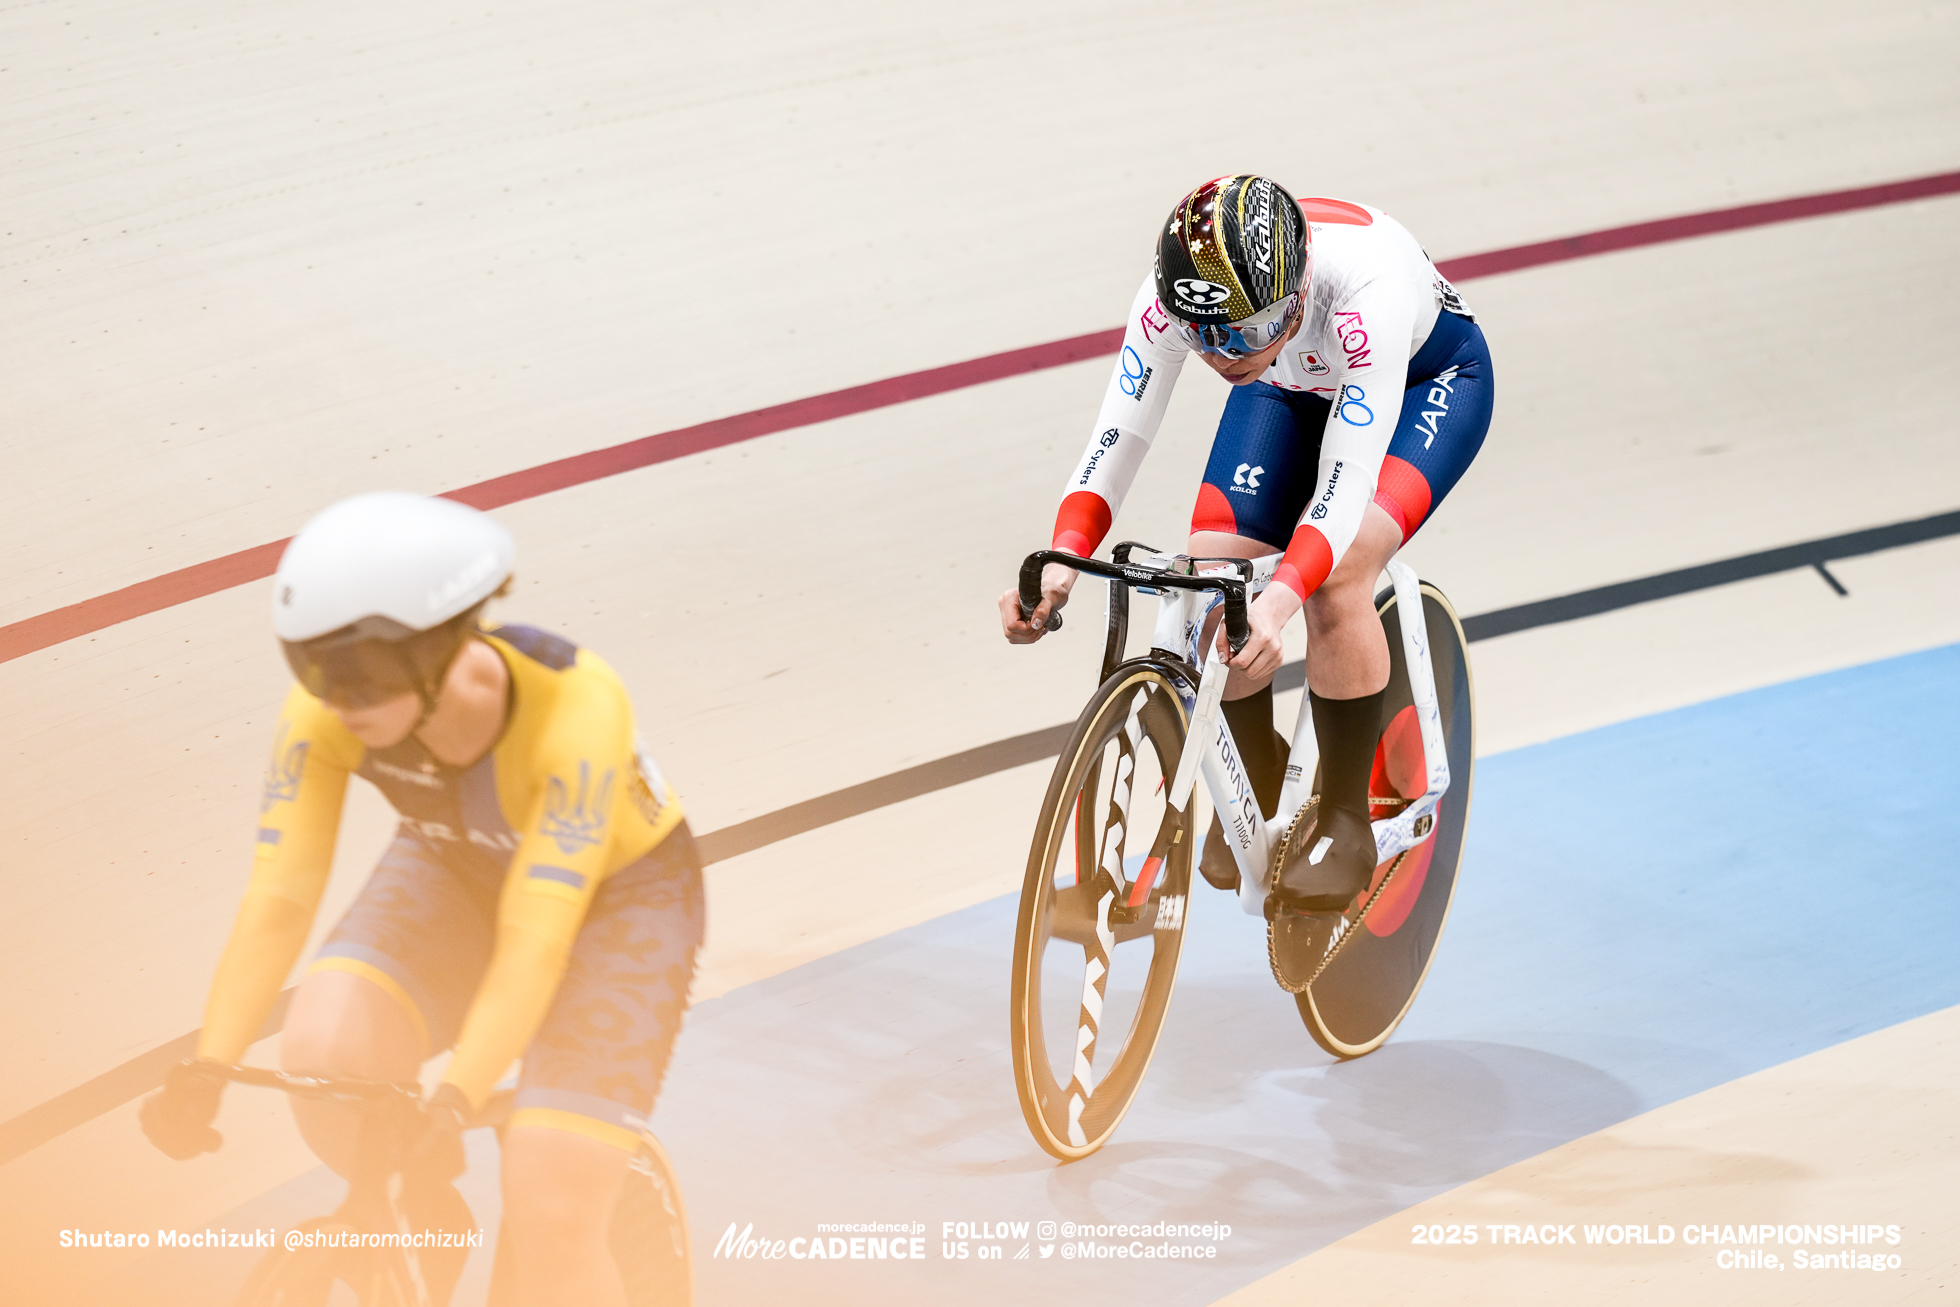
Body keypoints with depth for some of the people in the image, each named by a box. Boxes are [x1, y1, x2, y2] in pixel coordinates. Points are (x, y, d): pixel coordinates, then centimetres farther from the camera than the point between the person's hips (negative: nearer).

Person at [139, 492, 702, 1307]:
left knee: (552, 1223, -17)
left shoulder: (571, 707, -38)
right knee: (324, 1051, -27)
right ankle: (427, 1221, 3)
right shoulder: (326, 713, -26)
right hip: (457, 875, 4)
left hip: (618, 898, -4)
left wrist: (453, 1104, -50)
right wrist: (205, 1071, -37)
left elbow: (534, 939, -41)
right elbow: (277, 903, -26)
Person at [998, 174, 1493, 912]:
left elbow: (1347, 482, -46)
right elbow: (1116, 435, -30)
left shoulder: (1365, 286, -44)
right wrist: (1060, 562, -48)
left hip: (1425, 378, -4)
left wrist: (1278, 602, -61)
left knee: (1335, 580, -27)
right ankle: (1255, 780, 15)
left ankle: (1345, 826, -8)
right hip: (1293, 386, 4)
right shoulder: (1172, 296, -32)